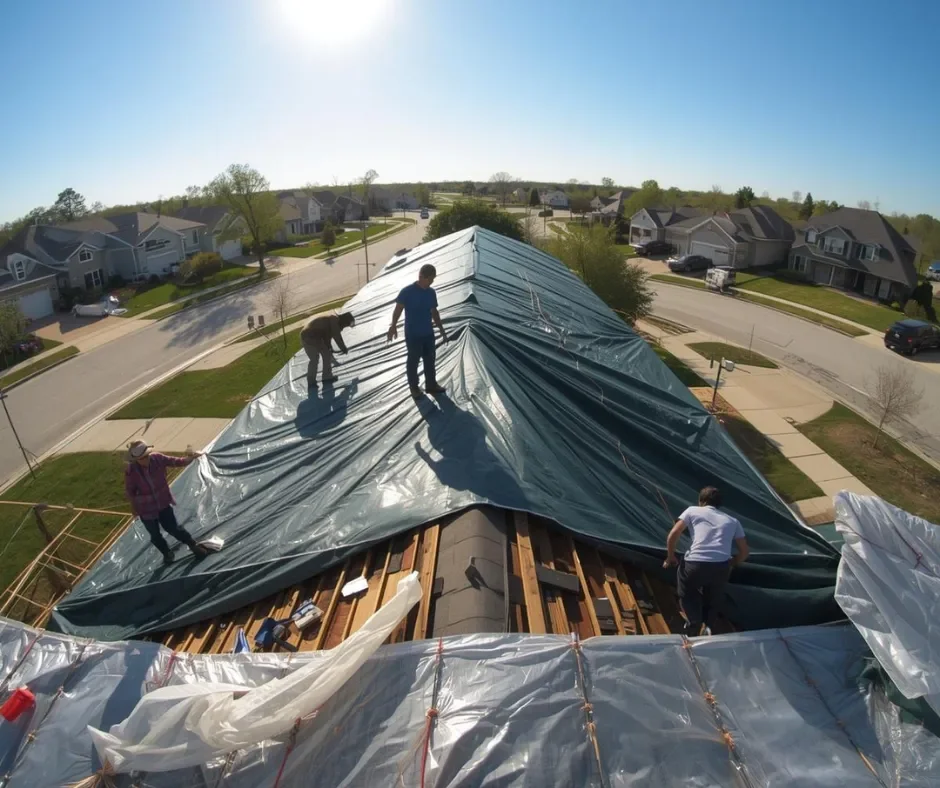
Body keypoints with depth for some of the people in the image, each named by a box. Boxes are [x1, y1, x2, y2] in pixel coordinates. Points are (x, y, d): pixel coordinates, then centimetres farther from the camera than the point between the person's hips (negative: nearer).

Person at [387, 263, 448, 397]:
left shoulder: (431, 292, 4)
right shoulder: (407, 291, -14)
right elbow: (398, 308, -14)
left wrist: (441, 329, 15)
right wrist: (393, 326, -28)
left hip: (428, 333, 6)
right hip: (412, 334, -6)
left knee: (430, 359, 14)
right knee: (413, 360, 7)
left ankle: (431, 385, 29)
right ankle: (414, 387, 22)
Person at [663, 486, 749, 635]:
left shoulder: (692, 510, 15)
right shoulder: (732, 521, 23)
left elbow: (673, 535, 6)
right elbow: (744, 551, 23)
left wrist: (670, 558, 20)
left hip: (695, 565, -2)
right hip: (721, 567, 3)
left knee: (687, 593, 27)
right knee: (714, 597, 32)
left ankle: (694, 623, 7)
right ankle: (709, 625, 13)